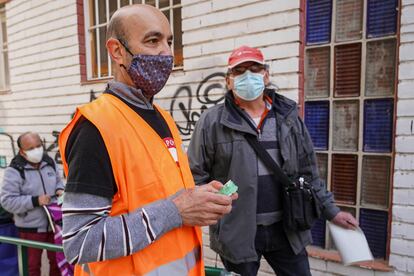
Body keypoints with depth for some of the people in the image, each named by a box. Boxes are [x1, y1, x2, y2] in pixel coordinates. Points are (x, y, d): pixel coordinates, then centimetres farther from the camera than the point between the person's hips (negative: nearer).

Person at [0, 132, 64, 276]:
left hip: (54, 223, 4)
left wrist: (59, 190, -7)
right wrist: (35, 201, -27)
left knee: (57, 260, 20)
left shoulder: (49, 162, -1)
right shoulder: (14, 171, -16)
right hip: (31, 228, -4)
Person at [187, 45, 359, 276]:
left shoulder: (288, 117, 4)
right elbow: (196, 176, -5)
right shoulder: (212, 122, -8)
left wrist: (331, 210, 9)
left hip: (286, 229, 3)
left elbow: (307, 173, 10)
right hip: (237, 233, -3)